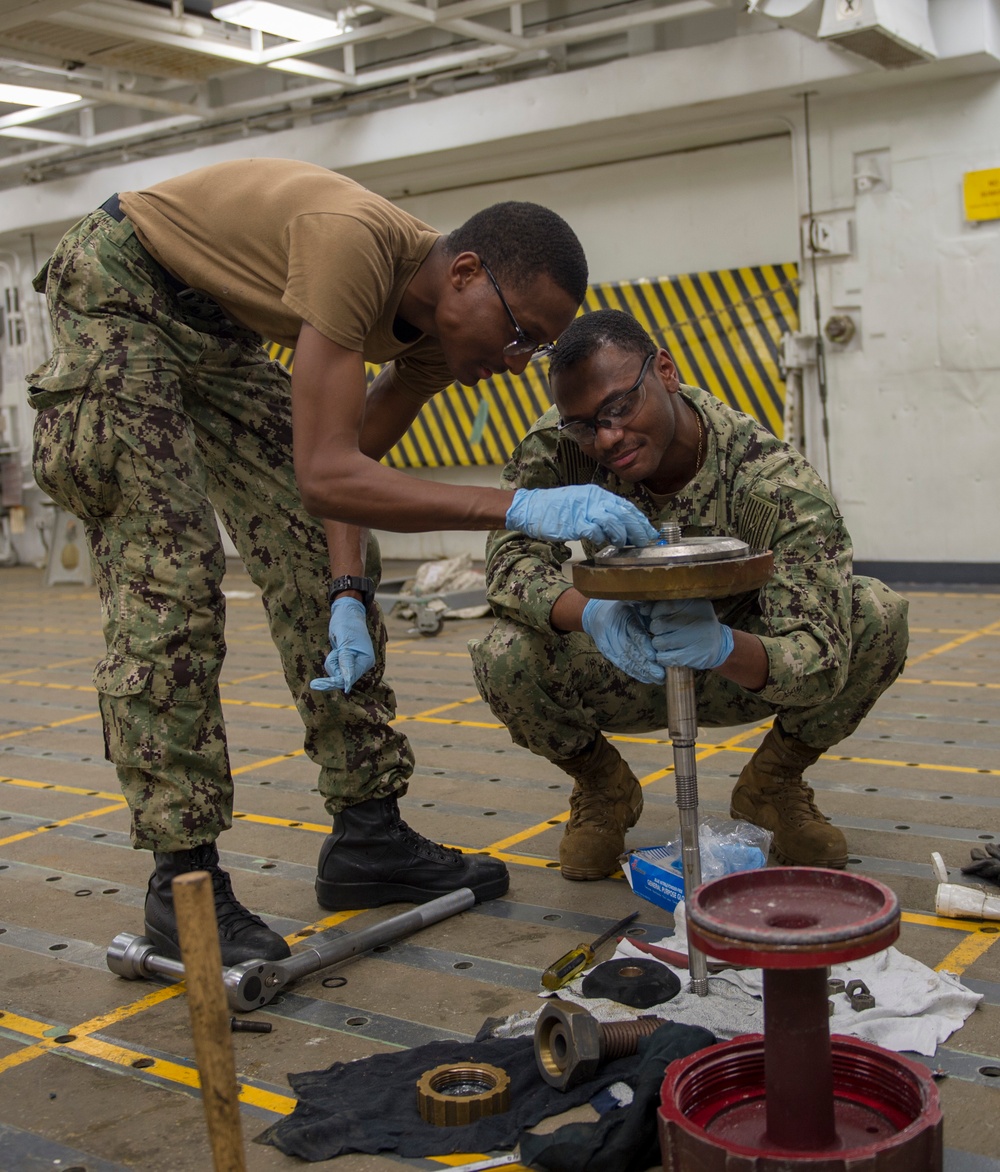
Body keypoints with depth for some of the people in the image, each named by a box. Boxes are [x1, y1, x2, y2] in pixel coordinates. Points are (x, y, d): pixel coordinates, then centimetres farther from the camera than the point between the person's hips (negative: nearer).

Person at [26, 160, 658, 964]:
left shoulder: (436, 335, -10)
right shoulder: (357, 243, -37)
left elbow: (354, 460, -5)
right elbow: (325, 475, -41)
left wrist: (349, 597, -19)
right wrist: (521, 507, -47)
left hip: (218, 331, 8)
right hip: (119, 294, -8)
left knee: (325, 558, 1)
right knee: (170, 577, -17)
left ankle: (368, 835, 8)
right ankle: (184, 877, -8)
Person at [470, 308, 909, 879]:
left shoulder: (782, 486, -30)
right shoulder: (558, 446, -21)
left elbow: (820, 664, -35)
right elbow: (510, 559, -26)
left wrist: (722, 645, -57)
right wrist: (590, 612, -48)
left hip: (741, 674, -1)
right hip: (626, 673, 1)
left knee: (879, 615, -27)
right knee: (504, 657, -30)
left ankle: (774, 783, 1)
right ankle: (603, 787, 5)